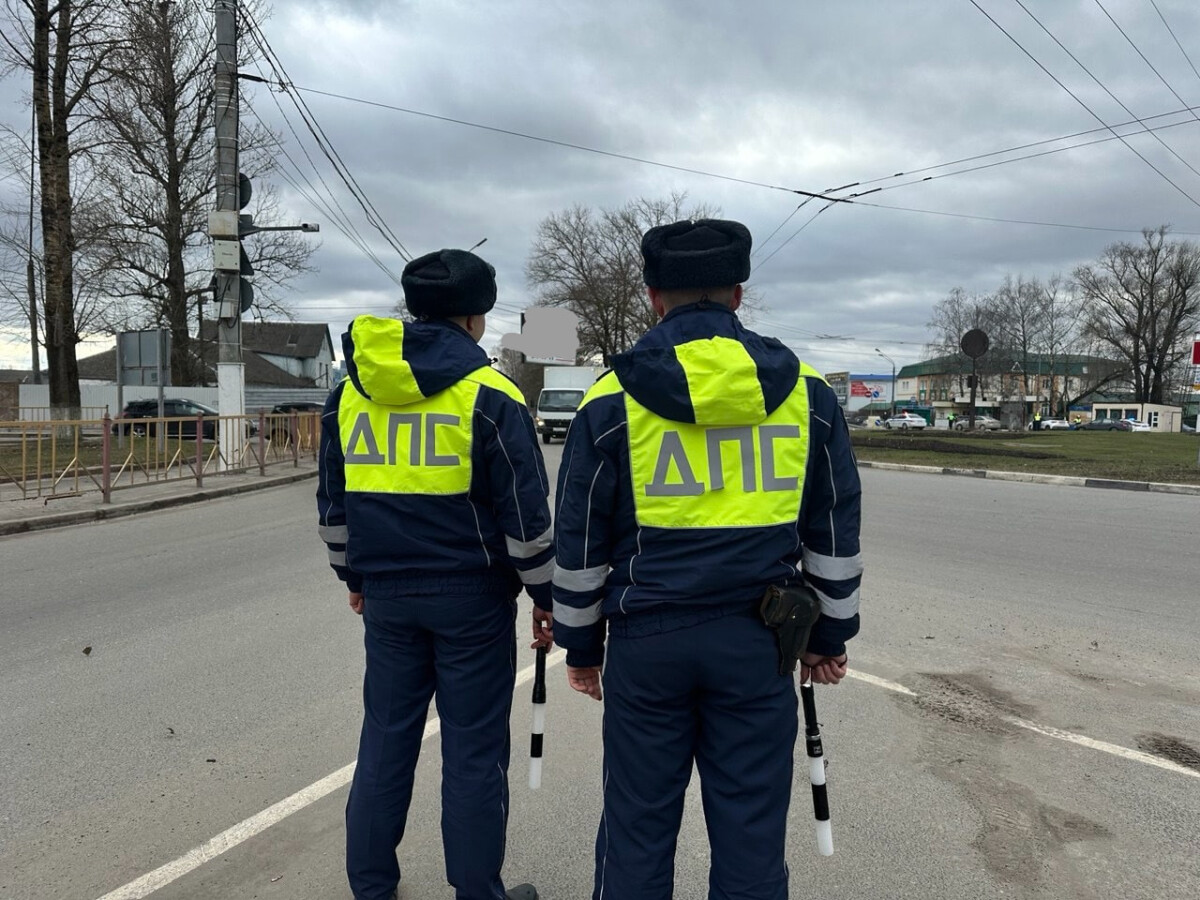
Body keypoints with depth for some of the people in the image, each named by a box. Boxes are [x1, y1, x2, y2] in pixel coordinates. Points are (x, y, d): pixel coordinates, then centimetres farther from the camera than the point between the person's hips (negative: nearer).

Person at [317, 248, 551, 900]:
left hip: (387, 595, 5)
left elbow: (333, 503, 13)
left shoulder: (350, 390, 6)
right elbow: (525, 512, -10)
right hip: (472, 597, -5)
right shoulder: (490, 395, -10)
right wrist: (544, 595, 1)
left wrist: (353, 575, 25)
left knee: (386, 740, 16)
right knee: (474, 750, 6)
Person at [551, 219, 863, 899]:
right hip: (757, 642, 1)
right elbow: (835, 530, 7)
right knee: (751, 831, 12)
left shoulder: (612, 399, -4)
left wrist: (581, 643, 13)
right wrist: (831, 634, 18)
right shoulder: (806, 391, 1)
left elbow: (580, 539, 1)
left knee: (637, 826, 14)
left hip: (646, 641, -1)